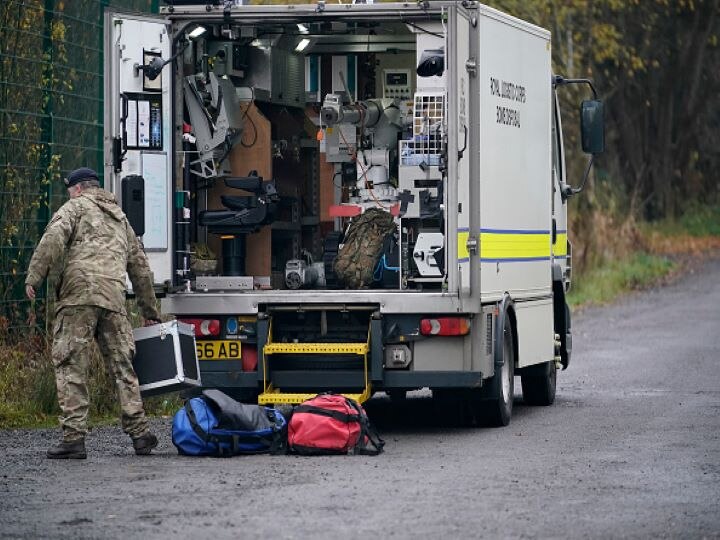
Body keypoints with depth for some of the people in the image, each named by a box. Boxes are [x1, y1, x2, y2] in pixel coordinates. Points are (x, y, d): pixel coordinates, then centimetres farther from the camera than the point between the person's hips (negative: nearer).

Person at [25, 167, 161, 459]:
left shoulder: (76, 207, 12)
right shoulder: (119, 217, 30)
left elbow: (53, 238, -9)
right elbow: (140, 265, 32)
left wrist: (33, 278, -11)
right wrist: (150, 311, 38)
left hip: (79, 294, -5)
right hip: (114, 298, 5)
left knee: (70, 365, -5)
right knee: (122, 366, 12)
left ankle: (73, 437, -11)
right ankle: (139, 433, 9)